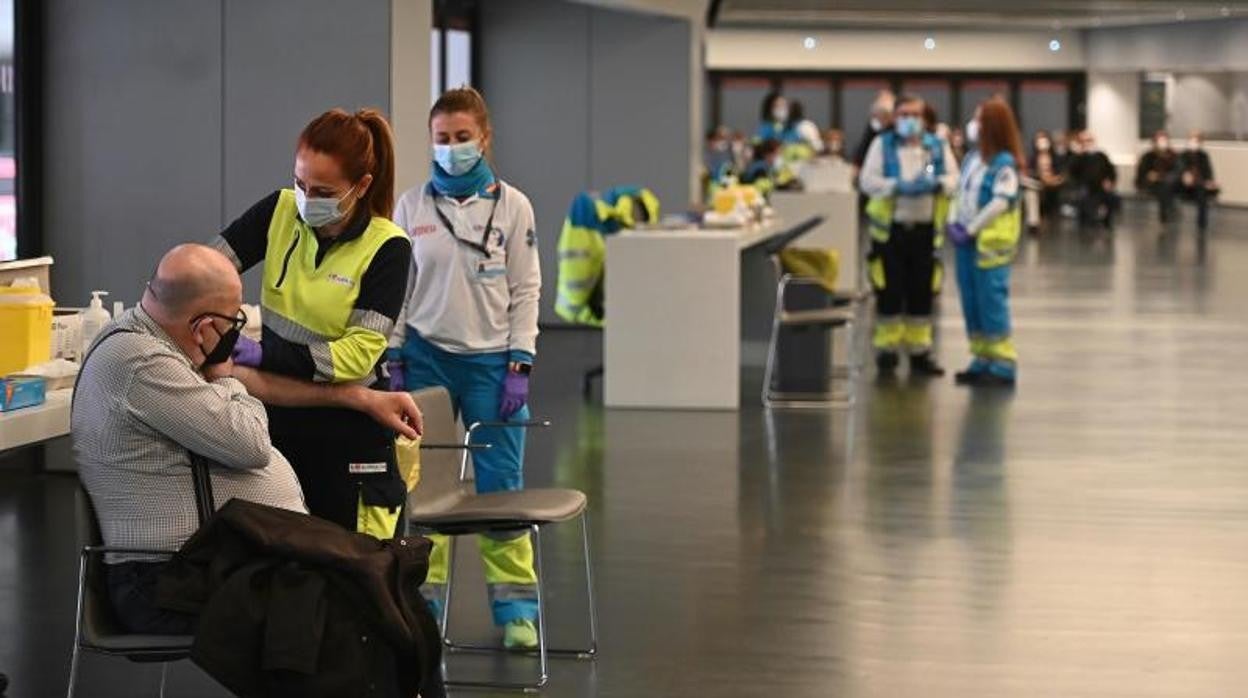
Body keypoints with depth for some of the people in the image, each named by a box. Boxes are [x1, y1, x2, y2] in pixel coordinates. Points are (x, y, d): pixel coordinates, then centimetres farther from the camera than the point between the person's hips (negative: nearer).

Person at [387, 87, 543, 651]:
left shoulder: (512, 205, 0)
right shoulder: (411, 206, 3)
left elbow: (526, 290, 0)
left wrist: (519, 366, -6)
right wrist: (395, 361, 1)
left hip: (491, 359, -1)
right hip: (427, 356, 1)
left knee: (500, 484, 0)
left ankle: (515, 608, 9)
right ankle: (422, 600, 12)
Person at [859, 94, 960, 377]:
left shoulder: (938, 147, 10)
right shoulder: (882, 145, 4)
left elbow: (954, 179, 3)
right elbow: (867, 180, -6)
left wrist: (936, 183, -17)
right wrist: (899, 187, -18)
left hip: (925, 229, 2)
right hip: (890, 229, -2)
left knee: (922, 294, 5)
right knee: (890, 293, -1)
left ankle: (919, 351, 14)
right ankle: (887, 350, 8)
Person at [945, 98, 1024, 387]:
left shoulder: (1004, 163, -13)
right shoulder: (972, 158, 10)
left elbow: (1000, 203, -18)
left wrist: (971, 229, -15)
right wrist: (953, 221, 0)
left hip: (990, 242, -8)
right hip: (966, 240, 8)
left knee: (991, 301, -6)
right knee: (971, 301, 11)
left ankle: (1003, 364, 0)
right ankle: (982, 360, 19)